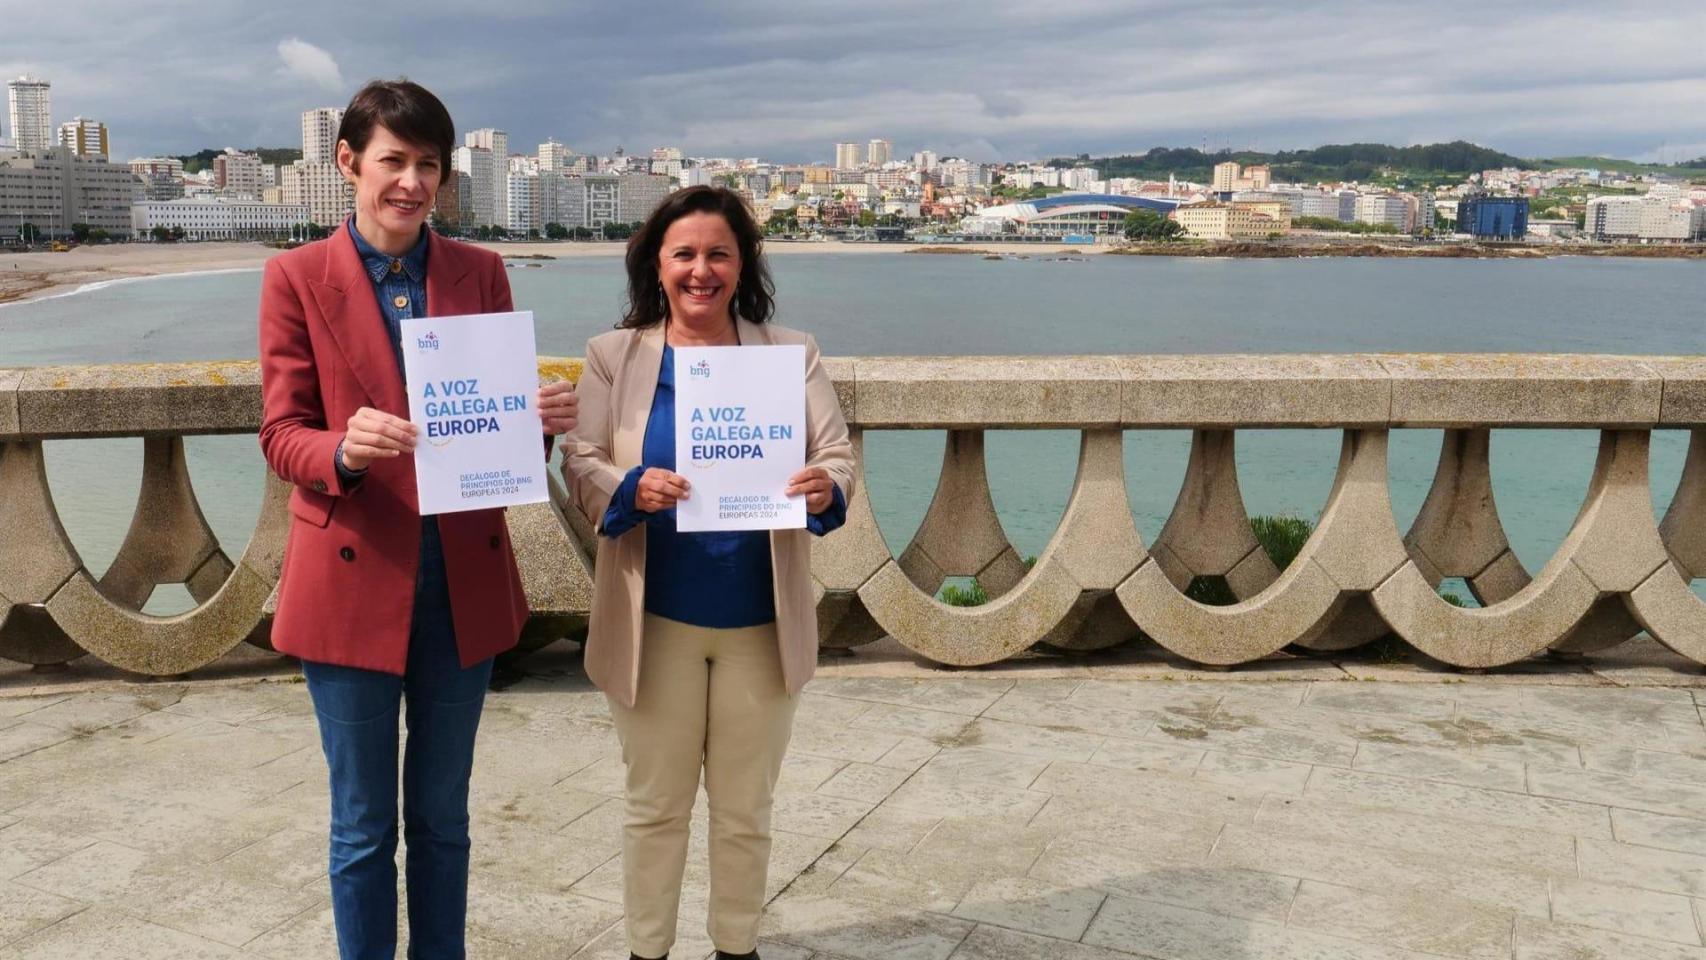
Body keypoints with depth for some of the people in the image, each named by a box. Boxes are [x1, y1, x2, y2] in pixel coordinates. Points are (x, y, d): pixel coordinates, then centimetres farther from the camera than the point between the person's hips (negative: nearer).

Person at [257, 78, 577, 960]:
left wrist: (540, 419, -17)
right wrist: (344, 449, -27)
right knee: (363, 827, 10)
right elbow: (280, 435, -6)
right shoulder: (297, 277, -3)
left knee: (442, 817, 17)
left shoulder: (480, 271, 4)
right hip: (353, 579, -2)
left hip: (464, 578, 3)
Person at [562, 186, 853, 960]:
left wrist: (827, 487, -30)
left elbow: (838, 455, -6)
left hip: (761, 621, 1)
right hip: (654, 620, -1)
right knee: (654, 805, 13)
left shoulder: (791, 353, 2)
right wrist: (631, 487, -28)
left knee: (746, 809, 16)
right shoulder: (614, 355, 1)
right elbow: (579, 465, -6)